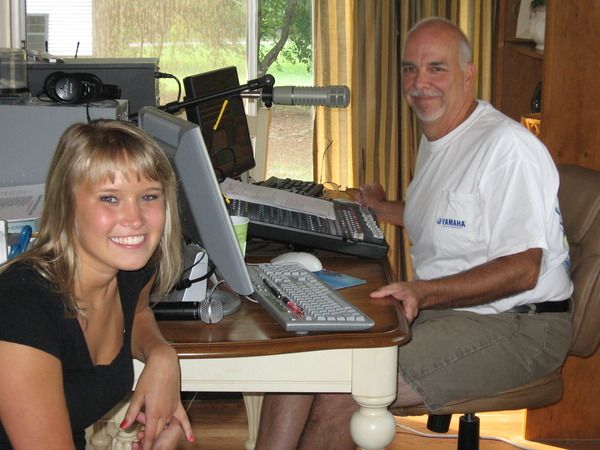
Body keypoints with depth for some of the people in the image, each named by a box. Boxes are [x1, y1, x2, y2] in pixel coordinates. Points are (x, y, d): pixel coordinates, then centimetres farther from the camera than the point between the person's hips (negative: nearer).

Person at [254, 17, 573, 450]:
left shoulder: (508, 146, -16)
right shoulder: (434, 140, 16)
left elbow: (522, 269, -21)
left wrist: (423, 292, -30)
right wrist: (383, 208, 39)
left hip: (513, 326, -9)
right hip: (434, 308, 9)